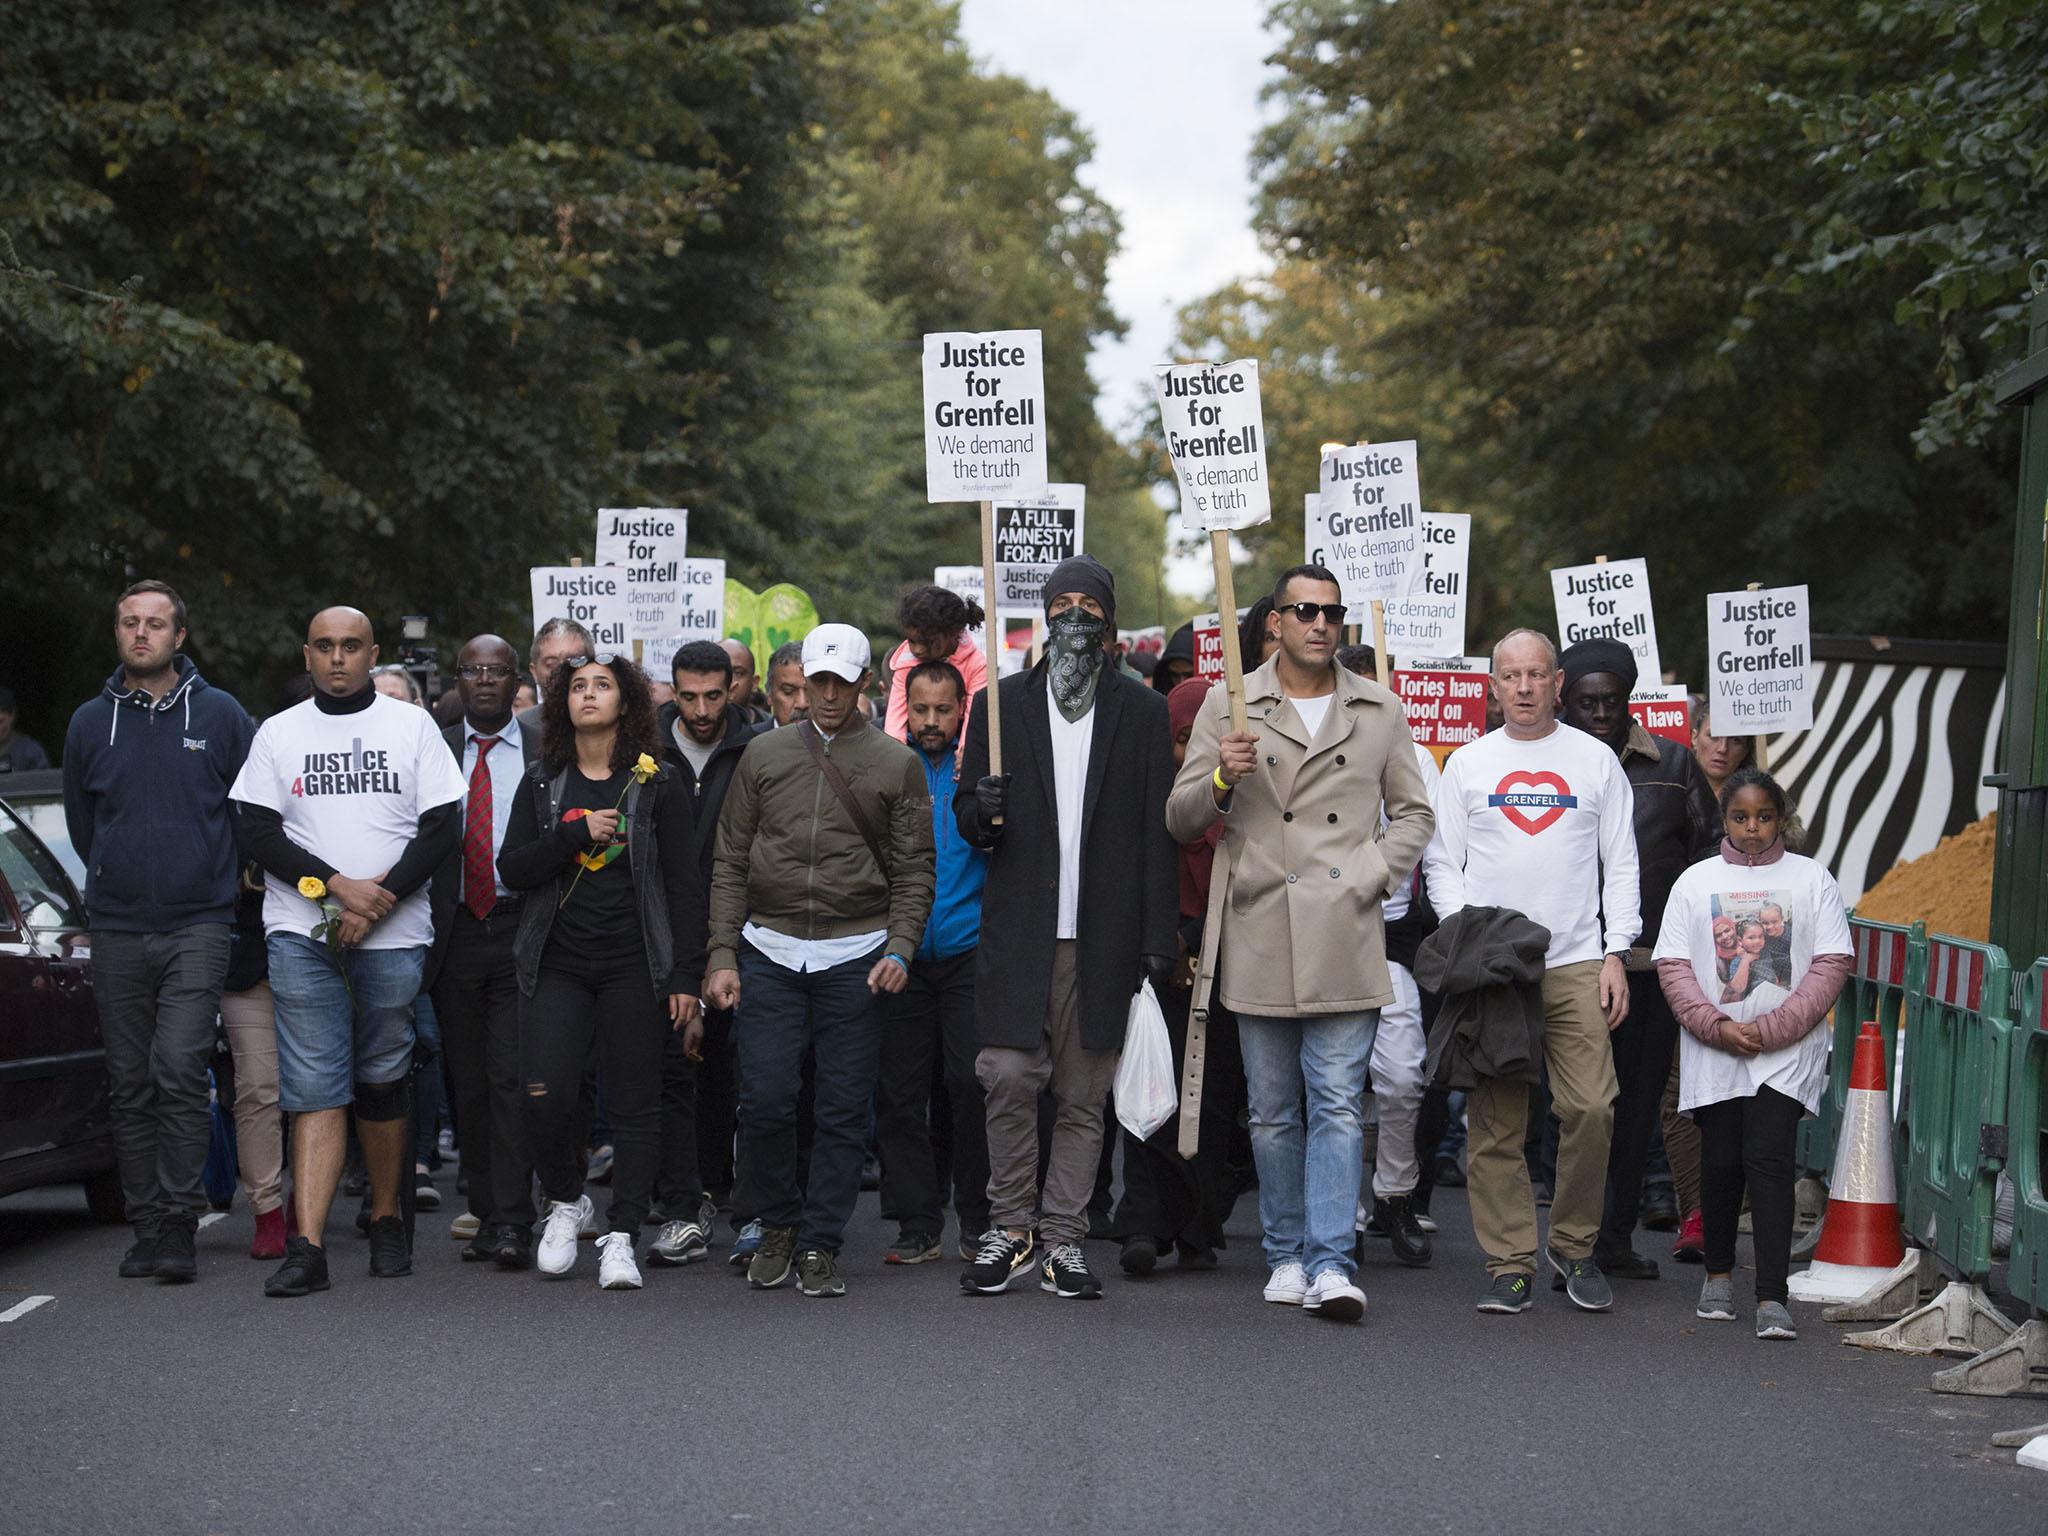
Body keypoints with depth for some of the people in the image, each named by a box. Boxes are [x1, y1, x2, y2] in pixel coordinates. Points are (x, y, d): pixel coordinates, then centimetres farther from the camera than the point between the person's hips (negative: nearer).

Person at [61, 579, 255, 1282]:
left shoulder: (220, 714, 2)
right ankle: (145, 1226, 12)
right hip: (117, 933, 3)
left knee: (179, 1070, -15)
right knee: (130, 1086, 6)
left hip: (197, 926, -3)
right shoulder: (90, 723, 9)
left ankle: (179, 1226, -13)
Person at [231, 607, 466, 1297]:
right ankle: (307, 1247, -15)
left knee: (383, 1082, 7)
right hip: (302, 934, 0)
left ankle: (386, 1221, 23)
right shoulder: (278, 732, 9)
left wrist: (376, 901, -10)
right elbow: (255, 829, 1)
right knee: (314, 1086, -8)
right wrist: (336, 886, -12)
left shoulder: (412, 725, 7)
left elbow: (443, 826, 1)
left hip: (393, 934, 0)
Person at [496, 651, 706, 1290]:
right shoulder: (541, 783, 10)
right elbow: (511, 868, 1)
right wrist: (577, 833, -12)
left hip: (634, 966, -1)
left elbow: (683, 886, 1)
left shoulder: (656, 784, 3)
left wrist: (685, 977, -5)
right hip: (557, 963, 2)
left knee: (634, 1104, -2)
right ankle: (564, 1201, 16)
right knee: (546, 1096, -10)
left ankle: (621, 1238, 4)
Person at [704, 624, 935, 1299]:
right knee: (765, 1101, -6)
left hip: (855, 959, -1)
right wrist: (722, 956, 2)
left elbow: (914, 870, 5)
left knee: (843, 1110, 0)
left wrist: (900, 948, -9)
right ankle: (776, 1226, 15)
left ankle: (820, 1244, 9)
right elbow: (730, 863, 10)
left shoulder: (896, 763, 6)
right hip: (769, 954, 1)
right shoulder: (764, 755, 10)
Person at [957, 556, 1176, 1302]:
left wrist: (1158, 938, -1)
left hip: (1102, 937, 0)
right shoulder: (1002, 703, 10)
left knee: (1083, 1097, 2)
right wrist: (982, 811, -12)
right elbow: (966, 818, 13)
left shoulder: (1141, 713, 8)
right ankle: (1008, 1229, 6)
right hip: (1018, 932, 0)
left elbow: (1156, 834, 6)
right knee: (1010, 1079, -8)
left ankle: (1063, 1240, 8)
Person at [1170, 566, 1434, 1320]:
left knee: (1339, 1104, -7)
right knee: (1272, 1111, 7)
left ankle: (1331, 1262, -10)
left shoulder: (1380, 711, 10)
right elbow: (1180, 820, 7)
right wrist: (1221, 779, -13)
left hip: (1343, 939, 0)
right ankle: (1287, 1256, 16)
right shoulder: (1228, 706, 7)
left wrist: (1367, 880, 1)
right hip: (1258, 936, 1)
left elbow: (1413, 813, 16)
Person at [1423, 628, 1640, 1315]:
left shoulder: (1595, 760, 10)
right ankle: (1510, 1263, 4)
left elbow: (1621, 866, 10)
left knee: (1591, 1110, -10)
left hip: (1576, 963, 0)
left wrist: (1615, 954, 1)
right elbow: (1442, 863, 11)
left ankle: (1574, 1247, 8)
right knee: (1494, 1122, -2)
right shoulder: (1467, 763, 11)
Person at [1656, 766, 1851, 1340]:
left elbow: (1831, 965, -2)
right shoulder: (1696, 882, 8)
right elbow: (1672, 965, 2)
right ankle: (1718, 1275, 27)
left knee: (1769, 1159, -11)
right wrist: (1717, 1027, -12)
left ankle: (1772, 1298, -13)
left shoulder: (1811, 880, 4)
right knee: (1721, 1160, 7)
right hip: (1713, 1053, 2)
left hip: (1787, 1052, -2)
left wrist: (1769, 1030, -11)